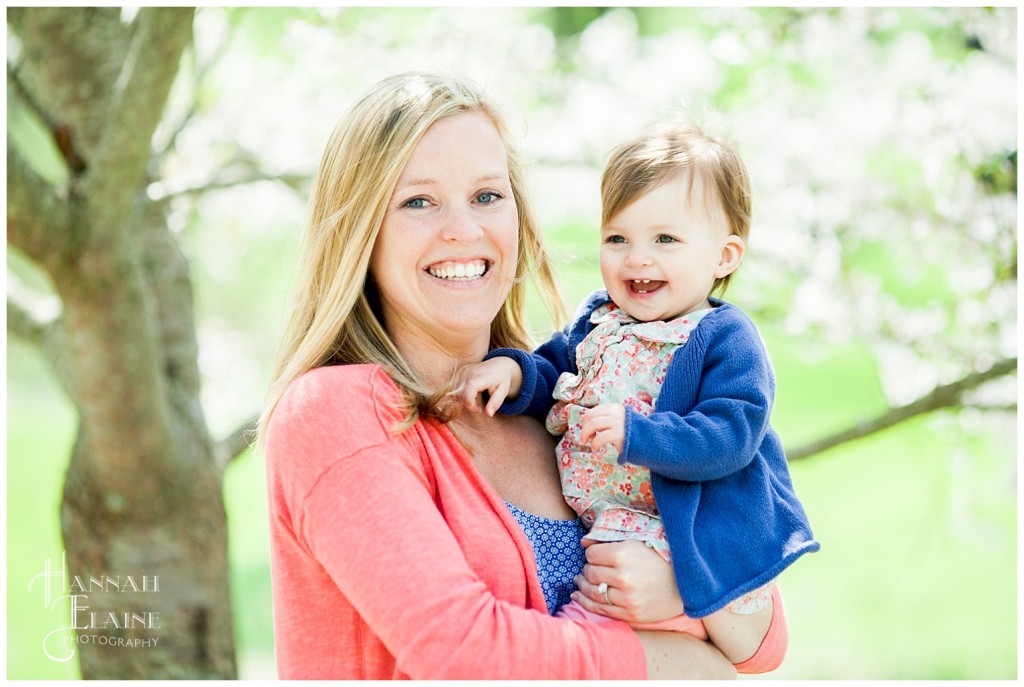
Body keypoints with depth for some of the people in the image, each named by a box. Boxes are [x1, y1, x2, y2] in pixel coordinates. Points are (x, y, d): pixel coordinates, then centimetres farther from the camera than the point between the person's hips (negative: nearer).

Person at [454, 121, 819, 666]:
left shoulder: (727, 339, -11)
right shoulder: (596, 320, 10)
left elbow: (729, 439, -21)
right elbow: (554, 373, 16)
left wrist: (636, 434, -33)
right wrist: (513, 371, -7)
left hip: (696, 531, -6)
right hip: (610, 530, 6)